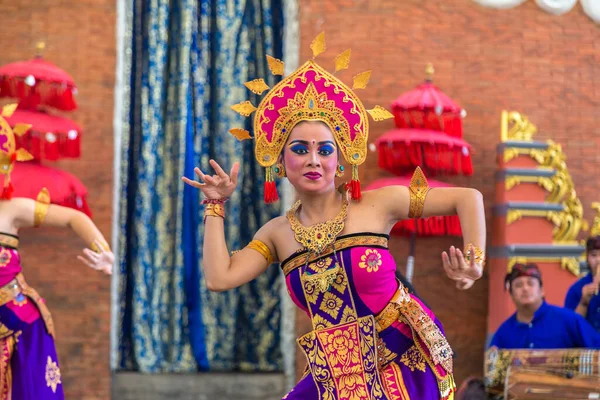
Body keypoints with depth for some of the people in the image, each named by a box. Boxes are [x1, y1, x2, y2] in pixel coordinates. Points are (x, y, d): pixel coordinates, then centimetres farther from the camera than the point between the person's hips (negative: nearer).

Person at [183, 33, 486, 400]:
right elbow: (219, 278, -8)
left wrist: (475, 262, -13)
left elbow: (468, 198, -2)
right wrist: (217, 205, 1)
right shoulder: (277, 233, 5)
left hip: (408, 362, -3)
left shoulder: (377, 204, -6)